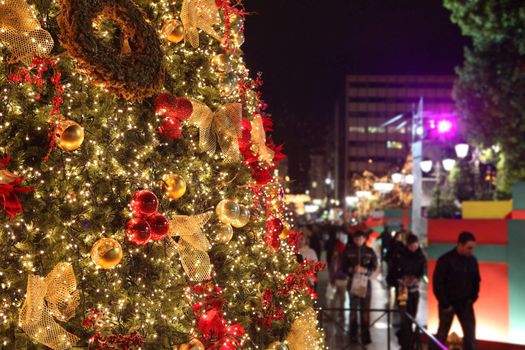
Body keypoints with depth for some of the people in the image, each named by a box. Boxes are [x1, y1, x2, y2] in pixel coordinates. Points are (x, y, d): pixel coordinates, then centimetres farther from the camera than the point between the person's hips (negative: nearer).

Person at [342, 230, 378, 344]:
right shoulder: (348, 251, 1)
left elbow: (374, 266, 0)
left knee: (365, 309, -1)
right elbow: (344, 266, 0)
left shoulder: (369, 251, 3)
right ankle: (353, 335, 13)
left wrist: (364, 270, -18)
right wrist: (352, 269, -20)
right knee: (353, 308, 4)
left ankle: (365, 335, 4)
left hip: (366, 281, 0)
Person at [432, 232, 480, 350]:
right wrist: (445, 304, -13)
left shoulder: (472, 261, 0)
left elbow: (476, 280, 15)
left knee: (470, 335, 0)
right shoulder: (445, 260, -16)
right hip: (448, 304, -4)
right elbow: (437, 284, -13)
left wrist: (473, 298, 3)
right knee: (442, 335, 6)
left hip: (465, 304, 4)